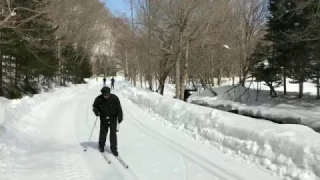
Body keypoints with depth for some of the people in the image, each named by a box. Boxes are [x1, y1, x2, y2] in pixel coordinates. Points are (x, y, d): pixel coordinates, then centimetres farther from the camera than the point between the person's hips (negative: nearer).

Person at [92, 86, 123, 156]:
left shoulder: (114, 98, -12)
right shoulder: (99, 99, -10)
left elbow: (119, 108, -4)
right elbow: (95, 106, 7)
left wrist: (120, 117, -5)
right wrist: (96, 111, -14)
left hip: (113, 118, -1)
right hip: (103, 118, 1)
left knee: (113, 133, -4)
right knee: (103, 132, 7)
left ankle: (114, 149, 7)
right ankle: (101, 146, 30)